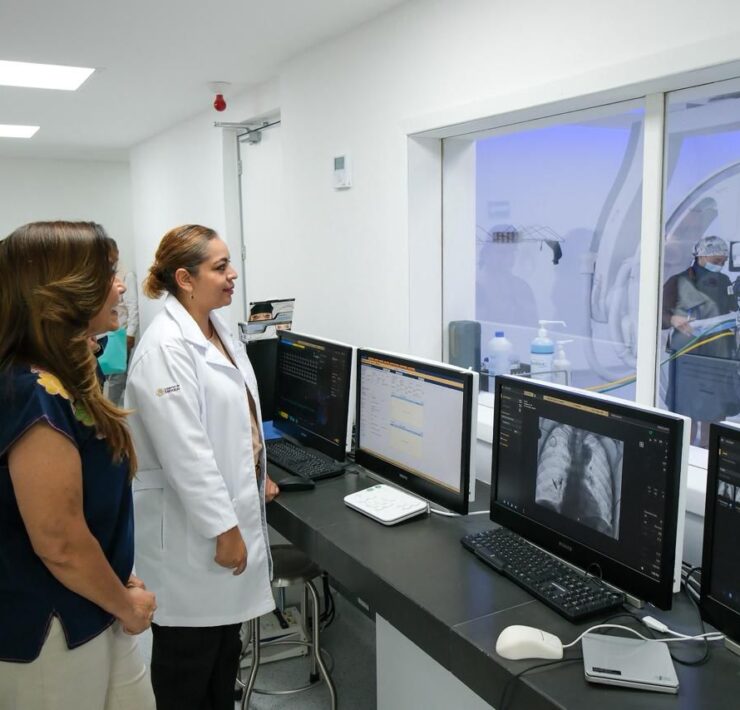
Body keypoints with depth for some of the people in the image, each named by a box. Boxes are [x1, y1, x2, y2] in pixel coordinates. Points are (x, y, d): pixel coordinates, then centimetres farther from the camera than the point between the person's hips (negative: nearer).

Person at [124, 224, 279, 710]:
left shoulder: (218, 329, 7)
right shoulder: (165, 347, -22)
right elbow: (186, 452, -25)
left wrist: (256, 475, 20)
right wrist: (224, 529, -21)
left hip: (230, 507, 9)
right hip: (192, 528, -9)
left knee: (225, 642, 21)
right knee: (190, 652, 10)